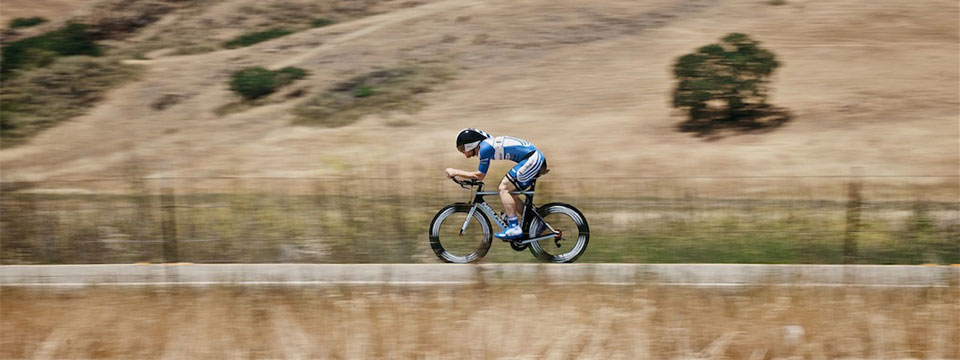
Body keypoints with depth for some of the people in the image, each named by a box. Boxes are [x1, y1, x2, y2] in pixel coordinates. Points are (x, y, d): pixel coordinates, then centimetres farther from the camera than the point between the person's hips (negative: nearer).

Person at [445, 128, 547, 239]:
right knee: (508, 191, 13)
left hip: (532, 159, -10)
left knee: (504, 188, -10)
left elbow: (480, 175, -8)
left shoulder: (485, 148, -14)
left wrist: (455, 172, -3)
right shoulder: (487, 143, 14)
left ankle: (514, 228, -15)